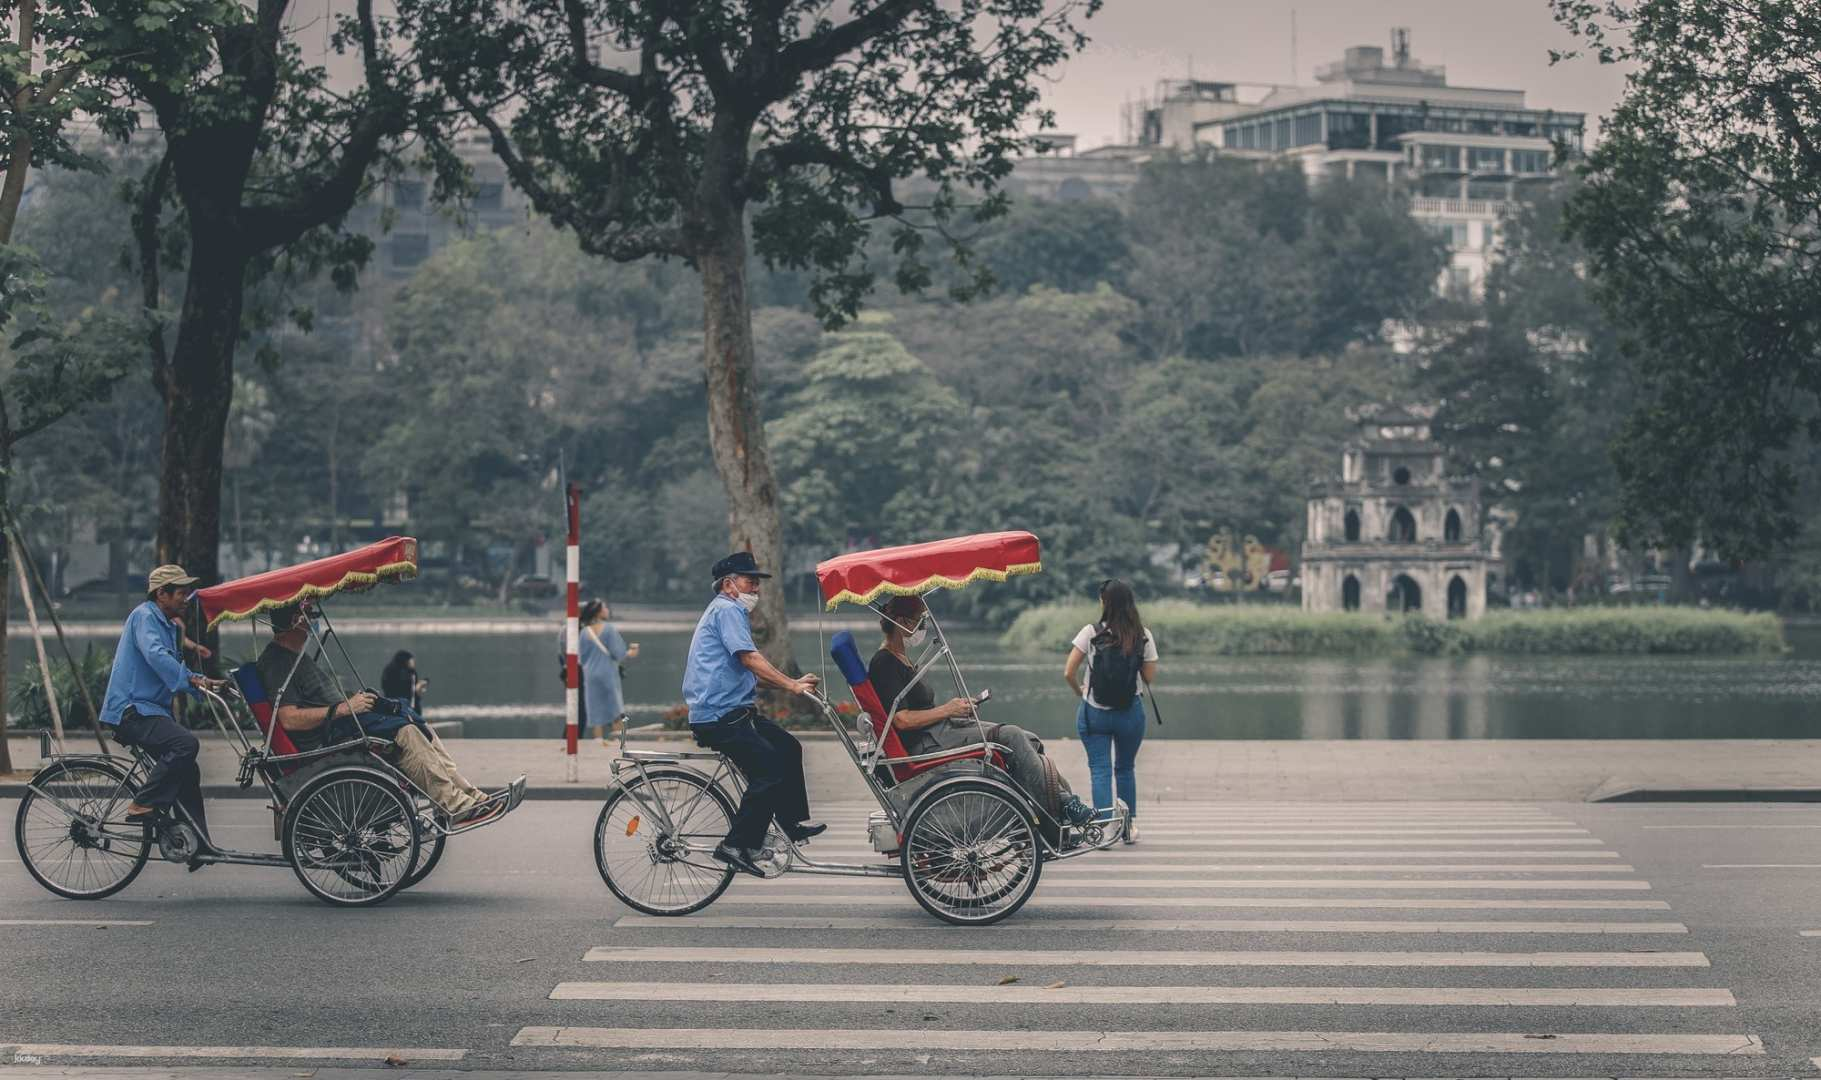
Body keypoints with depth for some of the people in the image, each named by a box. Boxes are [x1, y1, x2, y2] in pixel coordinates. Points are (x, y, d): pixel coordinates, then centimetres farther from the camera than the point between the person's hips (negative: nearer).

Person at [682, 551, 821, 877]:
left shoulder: (732, 611, 24)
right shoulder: (727, 610, -10)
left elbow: (750, 669, 25)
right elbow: (750, 658, -22)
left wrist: (793, 683, 13)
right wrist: (791, 685, -24)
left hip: (733, 712, 11)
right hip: (719, 718, -11)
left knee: (788, 748, 15)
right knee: (769, 768, -17)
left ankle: (794, 823, 22)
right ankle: (737, 846, -16)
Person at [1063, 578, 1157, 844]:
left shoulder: (1091, 633, -10)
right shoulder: (1143, 636, -4)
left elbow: (1068, 673, -11)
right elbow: (1150, 675, -1)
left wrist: (1079, 691, 9)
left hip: (1094, 712, -2)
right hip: (1131, 711, 2)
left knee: (1100, 769, 2)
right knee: (1125, 768, 19)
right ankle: (1130, 825, 24)